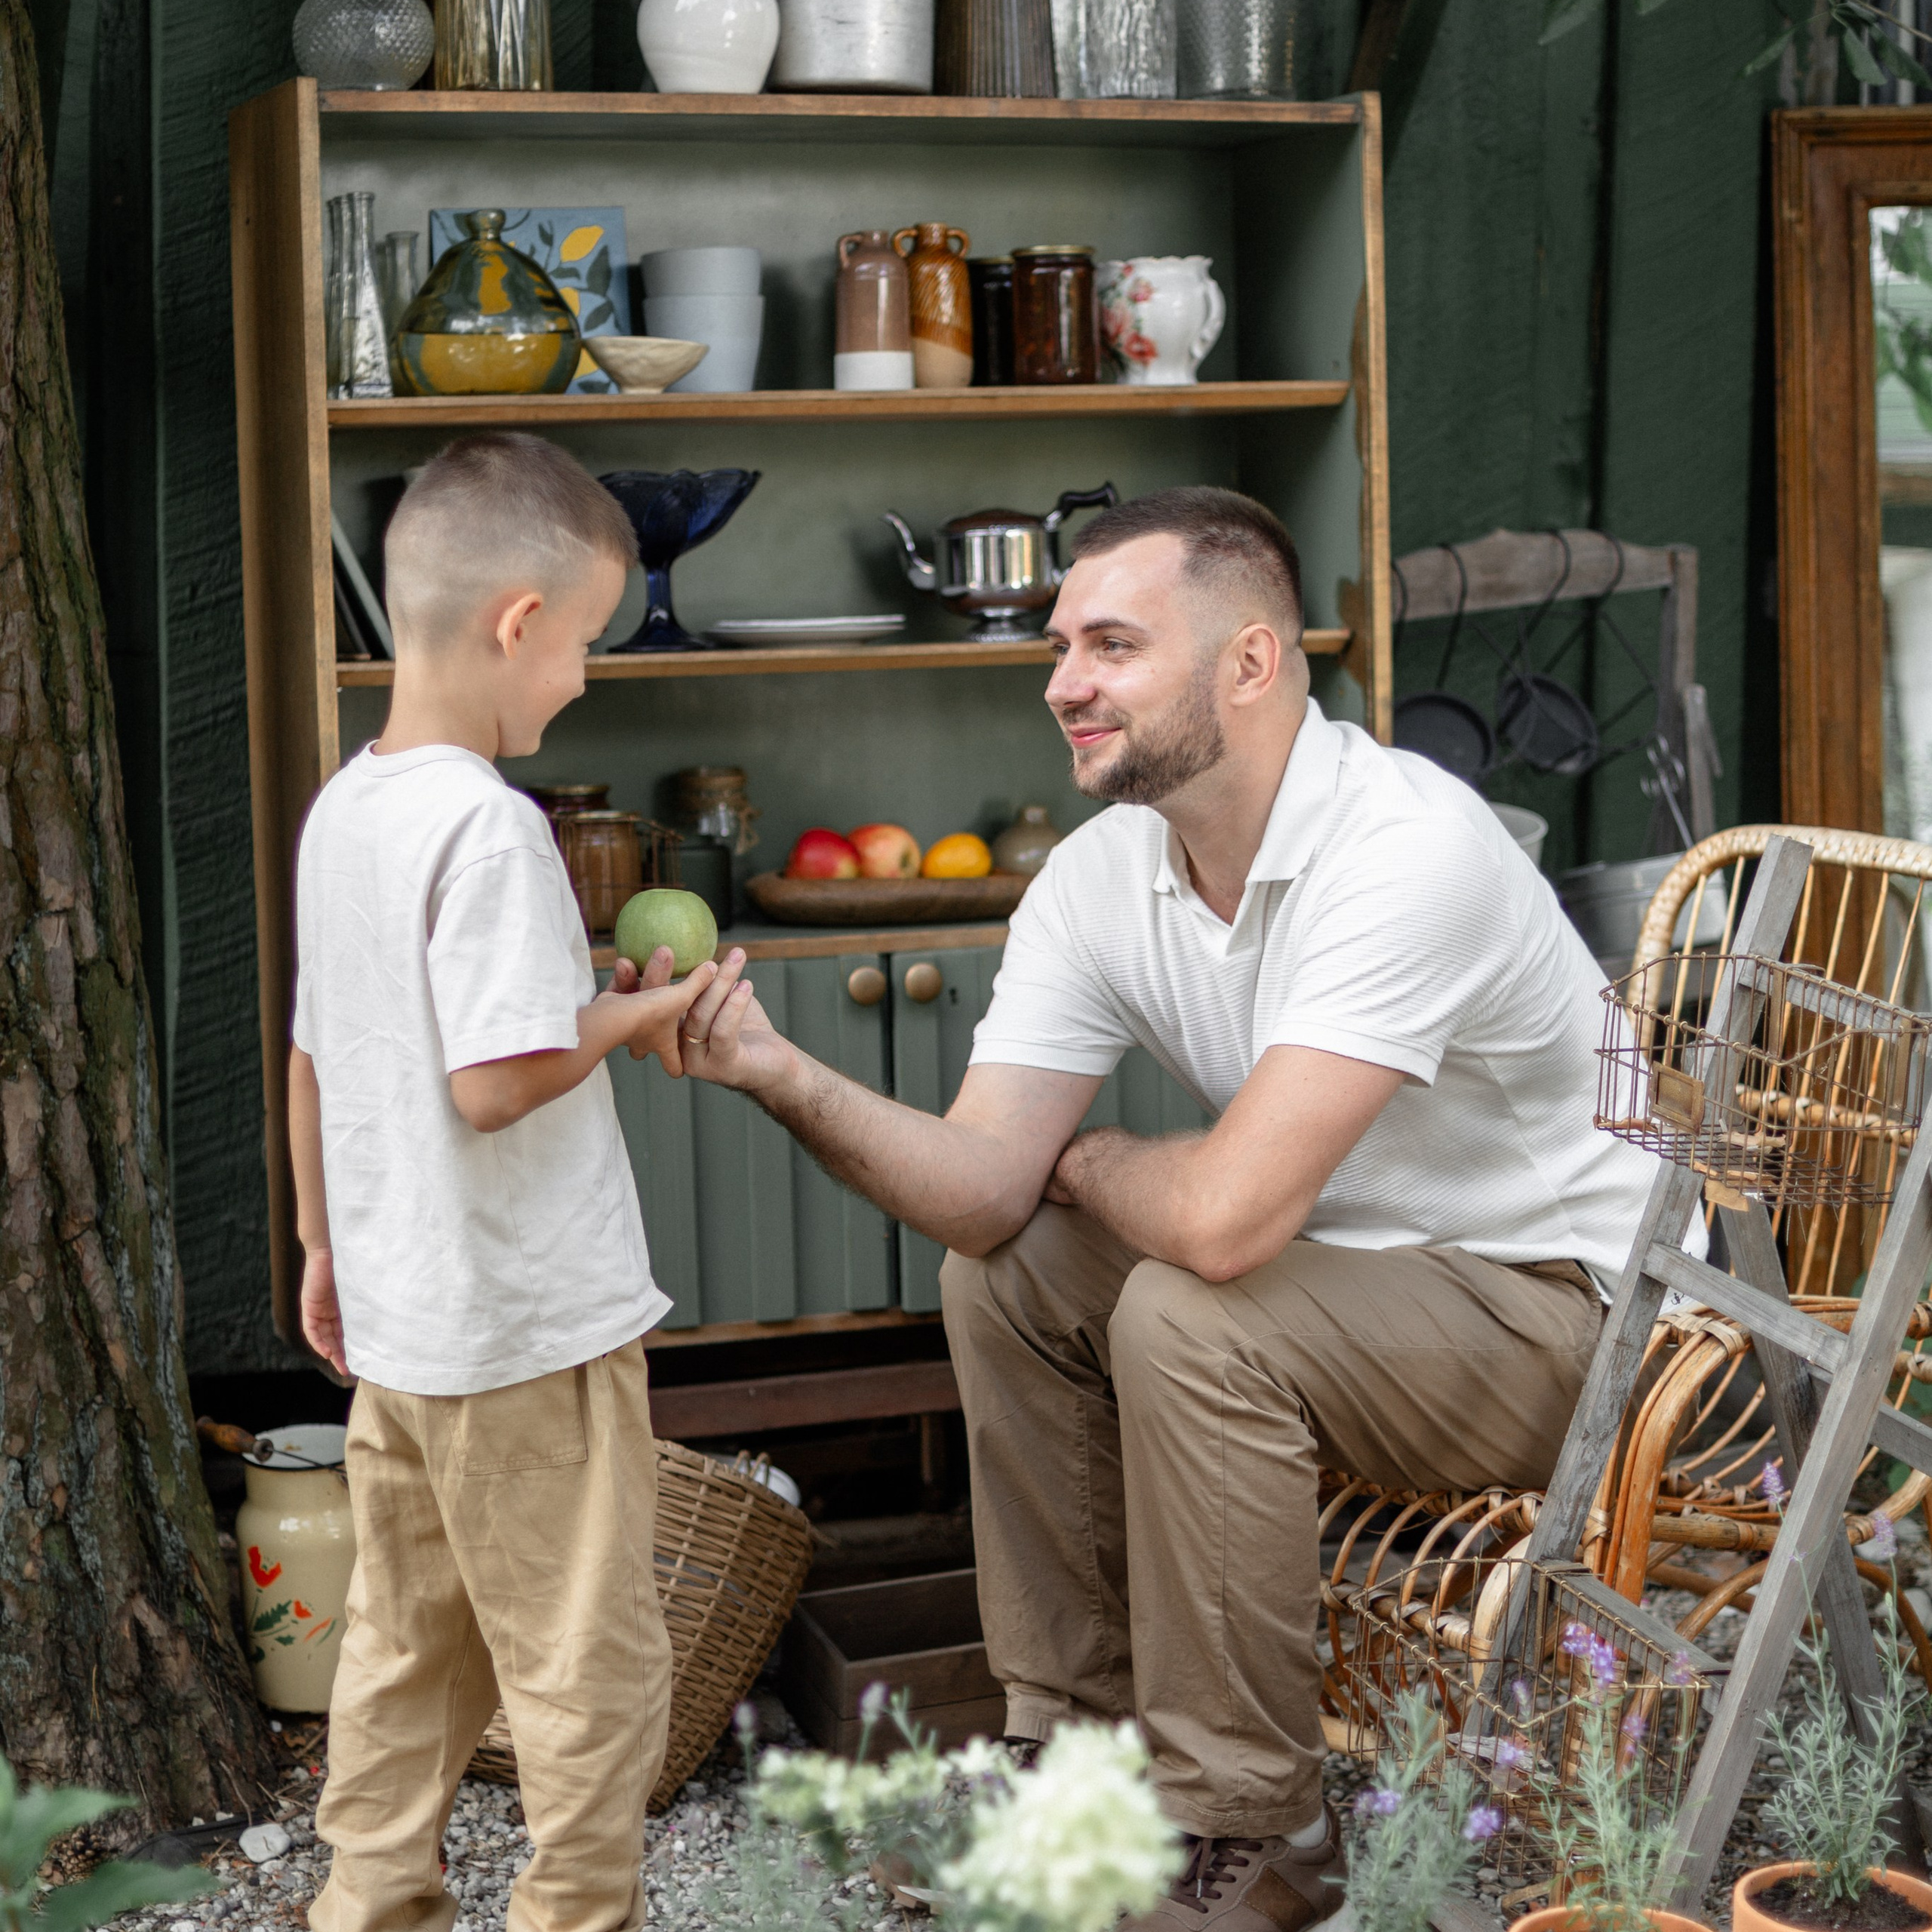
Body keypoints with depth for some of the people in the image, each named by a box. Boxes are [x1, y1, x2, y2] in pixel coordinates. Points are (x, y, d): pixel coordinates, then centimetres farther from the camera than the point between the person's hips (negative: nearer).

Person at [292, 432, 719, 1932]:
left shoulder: (341, 809, 6)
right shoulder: (490, 827, -21)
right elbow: (495, 1083, -26)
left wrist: (324, 1244, 24)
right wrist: (633, 1016, -11)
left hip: (396, 1323, 9)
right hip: (533, 1329, -9)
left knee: (408, 1645, 19)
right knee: (588, 1665, 5)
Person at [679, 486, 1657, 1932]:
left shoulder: (1406, 849, -30)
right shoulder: (1101, 879, -4)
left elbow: (1224, 1215, -36)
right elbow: (982, 1189, -11)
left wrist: (1083, 1157, -14)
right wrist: (785, 1077, -28)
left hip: (1564, 1308, -8)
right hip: (1359, 1261, 8)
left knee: (1187, 1317, -28)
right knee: (1000, 1271, -3)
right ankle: (1080, 1737, 11)